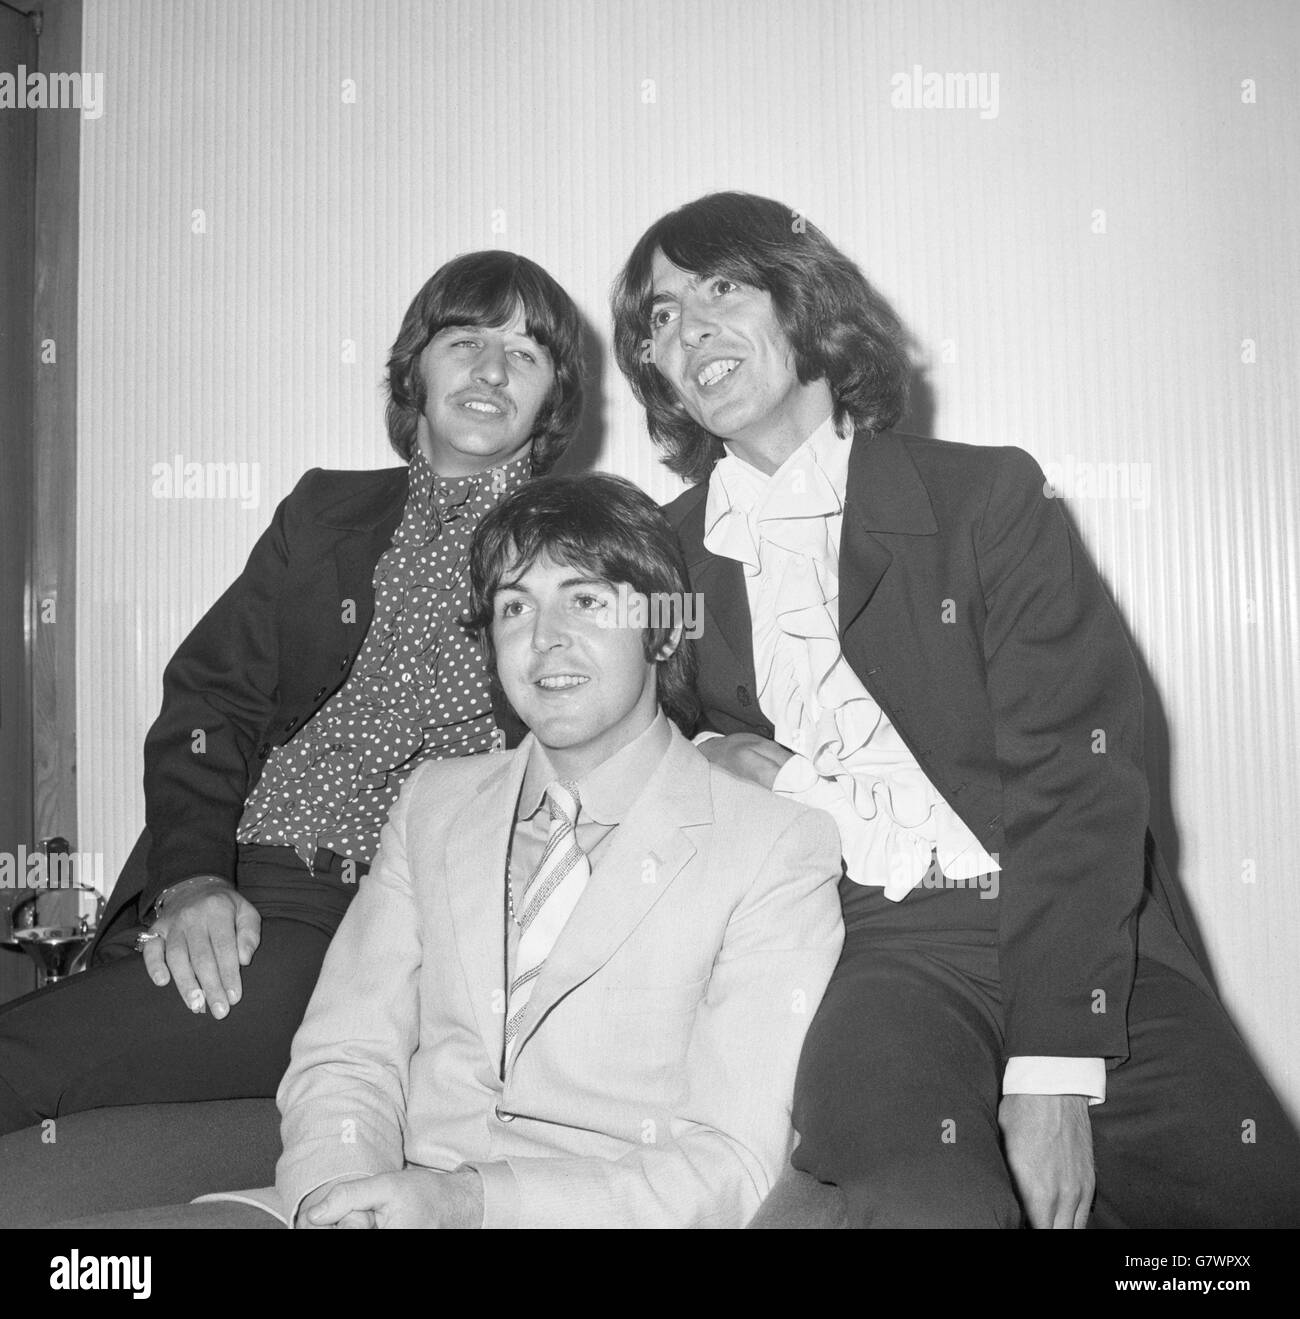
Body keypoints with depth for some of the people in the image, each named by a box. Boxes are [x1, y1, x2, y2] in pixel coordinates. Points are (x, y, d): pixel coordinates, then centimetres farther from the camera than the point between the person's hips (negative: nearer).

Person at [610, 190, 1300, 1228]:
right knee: (931, 1202, -29)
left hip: (1081, 948, 1)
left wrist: (1052, 1070, -13)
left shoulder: (989, 496, 3)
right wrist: (703, 766, -7)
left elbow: (1077, 778, -4)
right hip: (876, 957, 0)